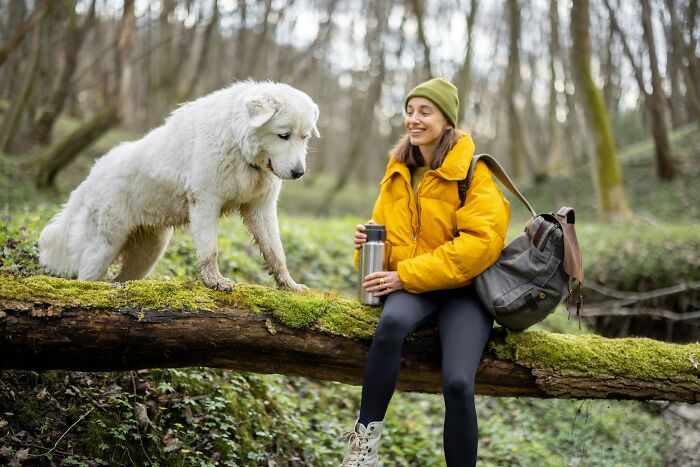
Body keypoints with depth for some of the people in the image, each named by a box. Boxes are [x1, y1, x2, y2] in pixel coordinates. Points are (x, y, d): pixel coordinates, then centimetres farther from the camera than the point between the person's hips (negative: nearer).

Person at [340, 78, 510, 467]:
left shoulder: (473, 172, -5)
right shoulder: (398, 172, 13)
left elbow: (481, 243, -17)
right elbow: (385, 230, 24)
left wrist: (405, 274, -20)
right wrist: (369, 244, -3)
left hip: (463, 287, -3)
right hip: (410, 287, 3)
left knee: (458, 383, -28)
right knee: (392, 320, -35)